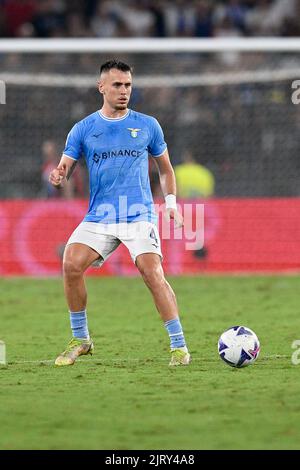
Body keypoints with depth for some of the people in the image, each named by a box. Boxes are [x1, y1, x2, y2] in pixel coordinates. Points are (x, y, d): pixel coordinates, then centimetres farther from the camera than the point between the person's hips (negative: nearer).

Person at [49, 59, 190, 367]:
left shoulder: (147, 125, 8)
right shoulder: (83, 129, 7)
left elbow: (165, 168, 19)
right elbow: (64, 169, 5)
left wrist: (171, 203, 6)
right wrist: (58, 177, -19)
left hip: (139, 215, -1)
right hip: (99, 217, 1)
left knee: (152, 272, -21)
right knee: (71, 264, -18)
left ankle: (179, 346, -15)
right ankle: (80, 340, -1)